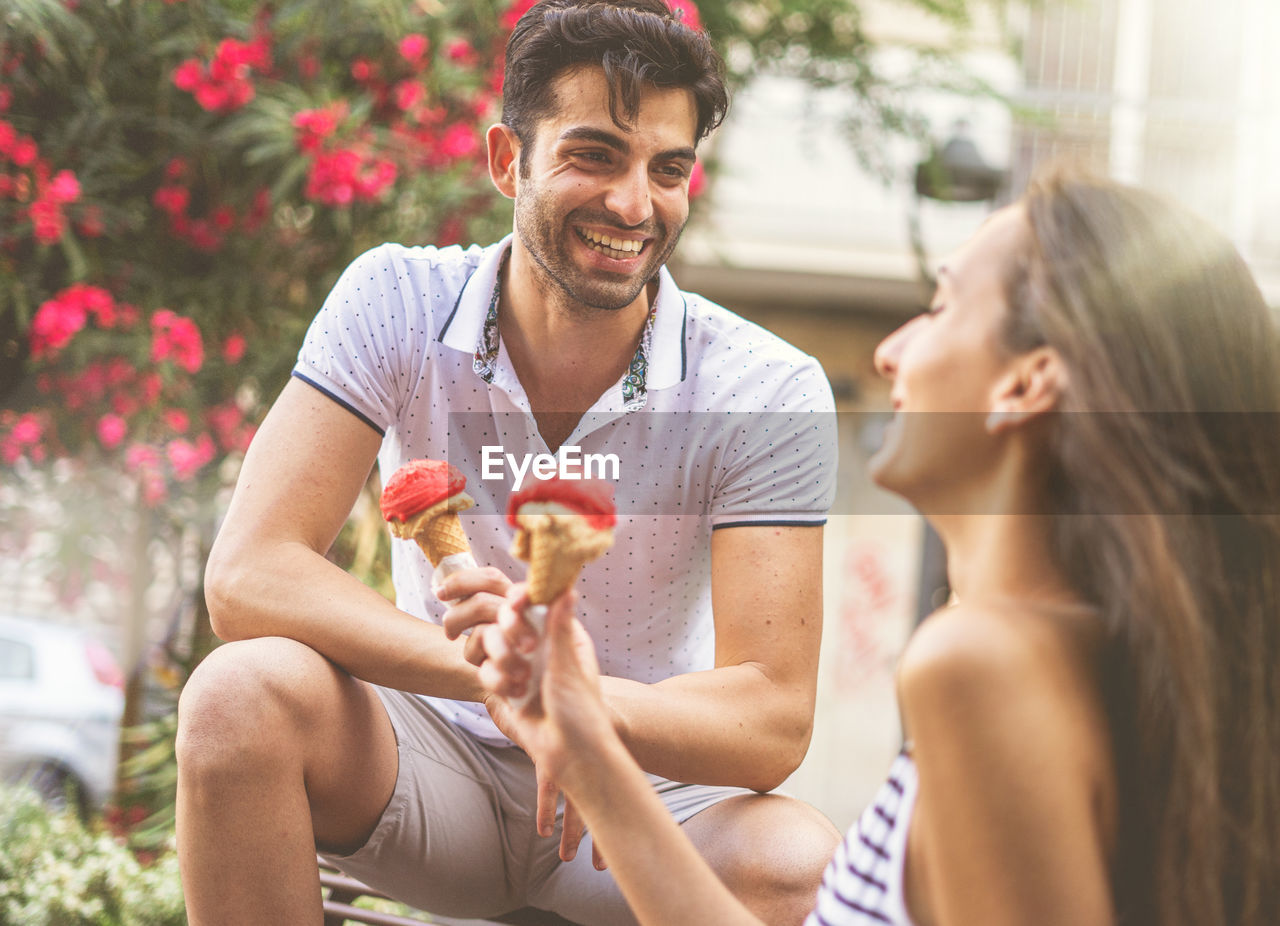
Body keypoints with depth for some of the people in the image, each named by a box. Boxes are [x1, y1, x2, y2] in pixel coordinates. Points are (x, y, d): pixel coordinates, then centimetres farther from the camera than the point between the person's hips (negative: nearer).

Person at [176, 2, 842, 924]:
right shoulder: (399, 304, -12)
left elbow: (773, 721, -21)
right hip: (437, 764, 1)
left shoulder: (771, 394, -15)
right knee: (245, 692, -30)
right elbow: (247, 575, -22)